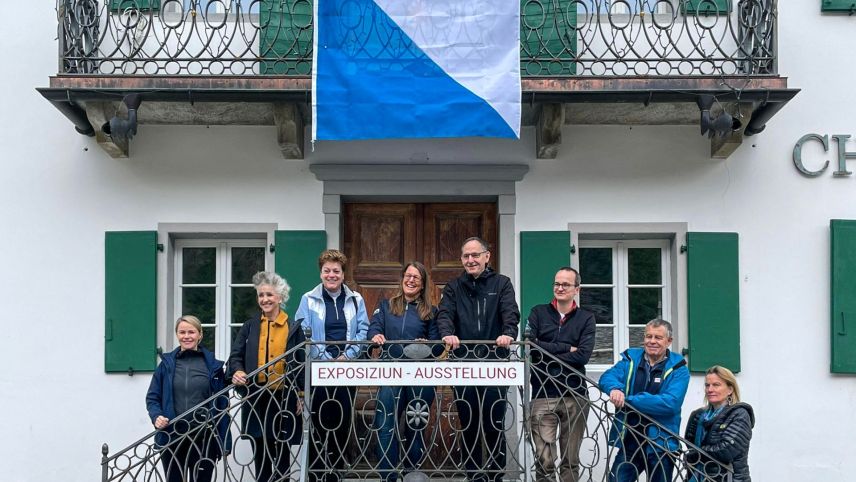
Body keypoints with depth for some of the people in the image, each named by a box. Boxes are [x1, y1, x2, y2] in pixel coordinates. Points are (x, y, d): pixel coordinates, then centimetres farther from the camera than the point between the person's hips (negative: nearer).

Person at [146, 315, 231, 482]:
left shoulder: (213, 365, 2)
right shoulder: (167, 364, 4)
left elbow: (222, 404, 3)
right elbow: (152, 397, 7)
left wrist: (224, 441, 0)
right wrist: (156, 416, -14)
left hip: (204, 437, -1)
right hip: (172, 437, 1)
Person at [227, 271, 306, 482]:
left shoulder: (294, 328, 3)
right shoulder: (249, 326, 8)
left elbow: (301, 364, 3)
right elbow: (235, 356, 4)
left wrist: (300, 396, -2)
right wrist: (237, 371, -18)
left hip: (283, 399, -2)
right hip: (256, 398, 2)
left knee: (281, 452, 6)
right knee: (259, 451, 8)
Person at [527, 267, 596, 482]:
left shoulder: (586, 319, 9)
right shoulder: (538, 313, 10)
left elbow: (583, 355, -7)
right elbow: (530, 345, -7)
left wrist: (547, 355, -9)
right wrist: (566, 348, -7)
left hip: (575, 397, 1)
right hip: (543, 396, -1)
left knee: (571, 461, 8)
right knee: (544, 460, -6)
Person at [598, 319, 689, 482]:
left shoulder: (678, 369, -6)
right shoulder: (630, 359, 7)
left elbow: (671, 403, -21)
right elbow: (607, 377, -8)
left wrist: (628, 400, -24)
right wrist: (614, 388, -33)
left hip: (661, 444, -2)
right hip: (629, 442, 3)